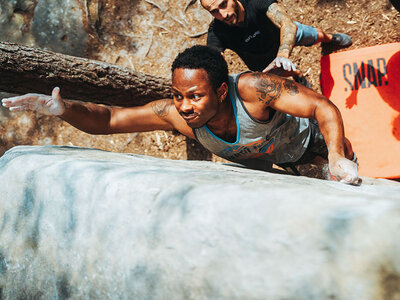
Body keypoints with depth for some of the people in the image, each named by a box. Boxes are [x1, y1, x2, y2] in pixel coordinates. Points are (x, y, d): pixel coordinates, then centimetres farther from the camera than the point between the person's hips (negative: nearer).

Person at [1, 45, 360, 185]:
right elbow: (106, 119, -31)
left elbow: (324, 107, -44)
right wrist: (64, 108, -50)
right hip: (257, 157, 3)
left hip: (306, 135, -3)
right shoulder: (176, 114, -36)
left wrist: (337, 158, -59)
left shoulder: (251, 88, -47)